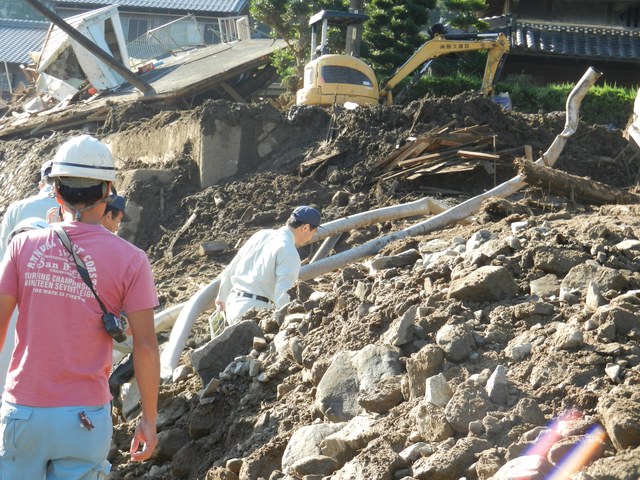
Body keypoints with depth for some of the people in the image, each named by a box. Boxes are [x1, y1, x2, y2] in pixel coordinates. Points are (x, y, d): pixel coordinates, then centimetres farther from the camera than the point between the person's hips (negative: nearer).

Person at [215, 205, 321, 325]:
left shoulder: (261, 235, 14)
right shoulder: (290, 253, -9)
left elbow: (229, 271, 21)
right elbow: (282, 293, -20)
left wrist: (222, 297, 33)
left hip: (233, 303, 8)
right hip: (256, 309, -8)